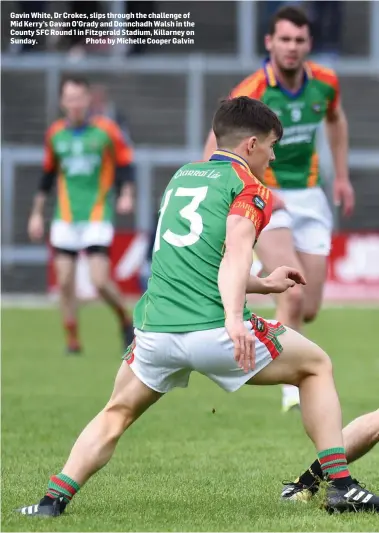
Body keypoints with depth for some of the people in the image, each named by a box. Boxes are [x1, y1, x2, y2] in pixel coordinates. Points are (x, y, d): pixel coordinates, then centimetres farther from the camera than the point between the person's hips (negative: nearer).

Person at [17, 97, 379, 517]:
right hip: (214, 331, -5)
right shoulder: (248, 186, 4)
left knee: (117, 415, 25)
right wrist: (234, 318, -30)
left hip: (155, 333, 5)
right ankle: (340, 485, 8)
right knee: (317, 366, 16)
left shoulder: (181, 176, 25)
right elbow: (235, 253, -15)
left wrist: (264, 285, 45)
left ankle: (54, 498, 7)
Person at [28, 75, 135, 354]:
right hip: (65, 219, 4)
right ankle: (73, 341, 11)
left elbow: (125, 164, 0)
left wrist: (126, 195, -17)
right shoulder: (55, 133, 7)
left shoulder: (106, 130, -4)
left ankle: (126, 320, 14)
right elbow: (48, 175, 17)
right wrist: (37, 213, 17)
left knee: (100, 281, -13)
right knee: (65, 282, -2)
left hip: (98, 217, -4)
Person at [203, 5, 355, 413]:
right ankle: (293, 388, -14)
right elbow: (212, 158, -16)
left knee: (309, 310, 4)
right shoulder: (250, 95, -19)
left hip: (310, 198, 5)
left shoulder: (324, 83, -3)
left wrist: (342, 176, 16)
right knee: (293, 296, -23)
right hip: (265, 200, -5)